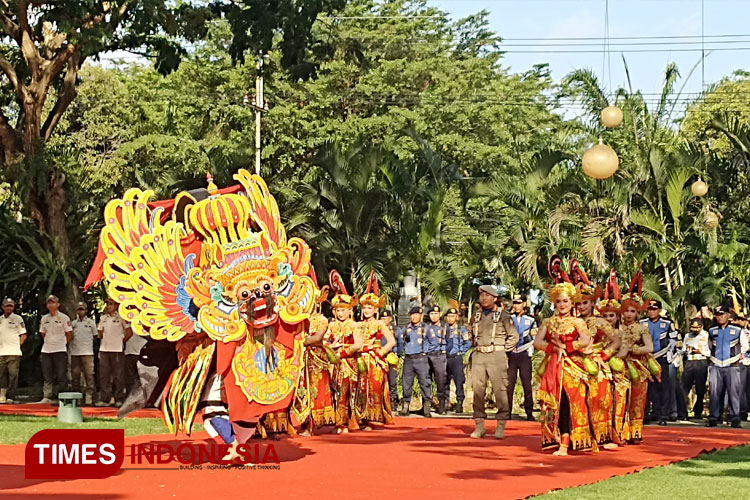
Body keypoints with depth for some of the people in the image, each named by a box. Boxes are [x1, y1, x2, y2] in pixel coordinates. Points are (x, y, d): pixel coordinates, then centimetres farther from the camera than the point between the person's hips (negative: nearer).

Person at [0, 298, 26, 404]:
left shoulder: (18, 319, 3)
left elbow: (23, 335, 4)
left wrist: (18, 344, -5)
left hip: (14, 352, -4)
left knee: (13, 375, -6)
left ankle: (10, 397, -5)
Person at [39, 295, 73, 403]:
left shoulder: (63, 317, -2)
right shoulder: (44, 318, 12)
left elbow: (69, 334, 1)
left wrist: (63, 343, 1)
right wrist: (48, 343, 12)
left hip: (60, 350, -5)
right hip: (46, 350, 5)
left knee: (61, 376, -5)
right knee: (47, 376, 5)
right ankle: (47, 397, 8)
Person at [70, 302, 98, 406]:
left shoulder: (91, 322, 7)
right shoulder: (73, 323, 13)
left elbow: (96, 336, 12)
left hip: (87, 352, -3)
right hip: (74, 353, 3)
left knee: (89, 374, -8)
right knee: (75, 374, 4)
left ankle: (89, 395, -7)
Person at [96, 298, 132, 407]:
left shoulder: (121, 317, -1)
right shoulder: (103, 318, 15)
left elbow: (129, 333, -2)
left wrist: (122, 342, 2)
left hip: (117, 350, -5)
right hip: (104, 349, 5)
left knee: (118, 375, -2)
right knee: (103, 375, 3)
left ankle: (119, 399, 1)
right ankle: (105, 399, 6)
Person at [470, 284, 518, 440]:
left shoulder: (502, 315, -1)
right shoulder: (476, 315, 13)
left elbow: (514, 336, 1)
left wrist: (502, 349, -2)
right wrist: (477, 347, 15)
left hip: (496, 357, -5)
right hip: (478, 356, 5)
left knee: (500, 390, -5)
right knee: (477, 390, 3)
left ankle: (501, 427, -1)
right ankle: (480, 425, 9)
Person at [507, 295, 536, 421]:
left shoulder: (531, 320, 9)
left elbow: (534, 339, 10)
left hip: (525, 355, 0)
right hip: (511, 355, 1)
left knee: (527, 385, -1)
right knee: (509, 384, -4)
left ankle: (529, 413, 3)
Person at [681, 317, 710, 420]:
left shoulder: (706, 336, 3)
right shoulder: (687, 336, 17)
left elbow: (710, 352, -1)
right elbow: (683, 350, 24)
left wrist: (701, 351, -14)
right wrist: (686, 350, 2)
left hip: (702, 363, -3)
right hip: (689, 362, 3)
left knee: (700, 389, 1)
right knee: (684, 387, -7)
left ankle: (698, 412, 12)